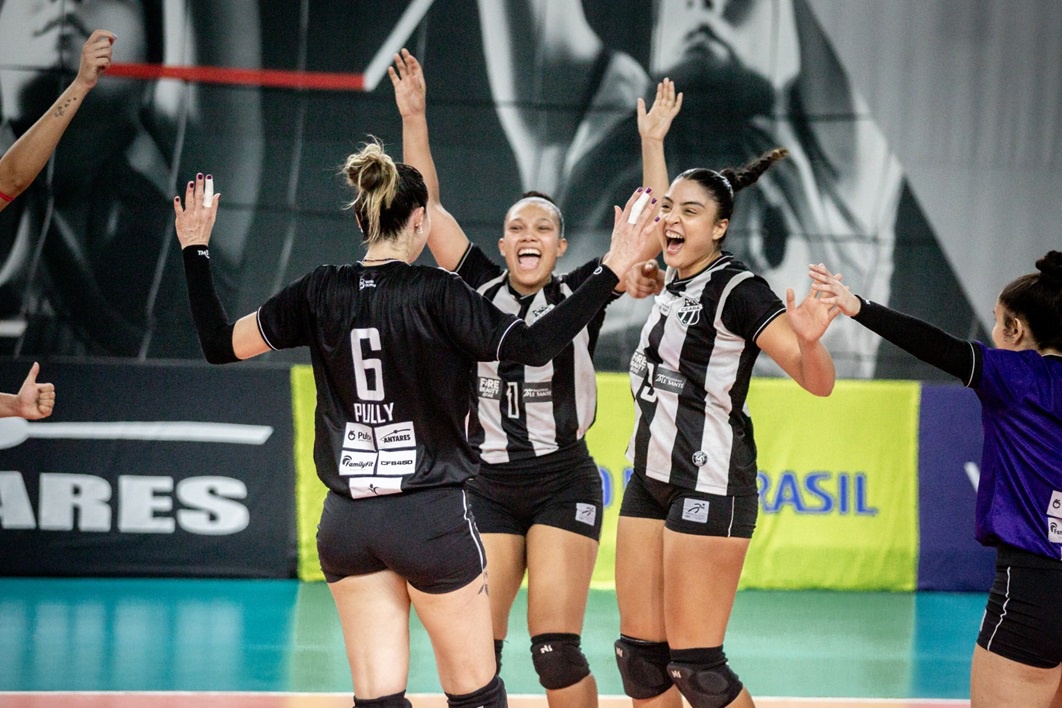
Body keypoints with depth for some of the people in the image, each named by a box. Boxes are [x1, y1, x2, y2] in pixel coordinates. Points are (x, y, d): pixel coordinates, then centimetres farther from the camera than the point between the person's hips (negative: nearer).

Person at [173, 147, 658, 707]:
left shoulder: (319, 294, 0)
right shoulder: (435, 294, -12)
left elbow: (220, 344, 8)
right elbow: (531, 345, -21)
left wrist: (195, 251, 20)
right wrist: (611, 272, -18)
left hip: (346, 524, 4)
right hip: (432, 519, -4)